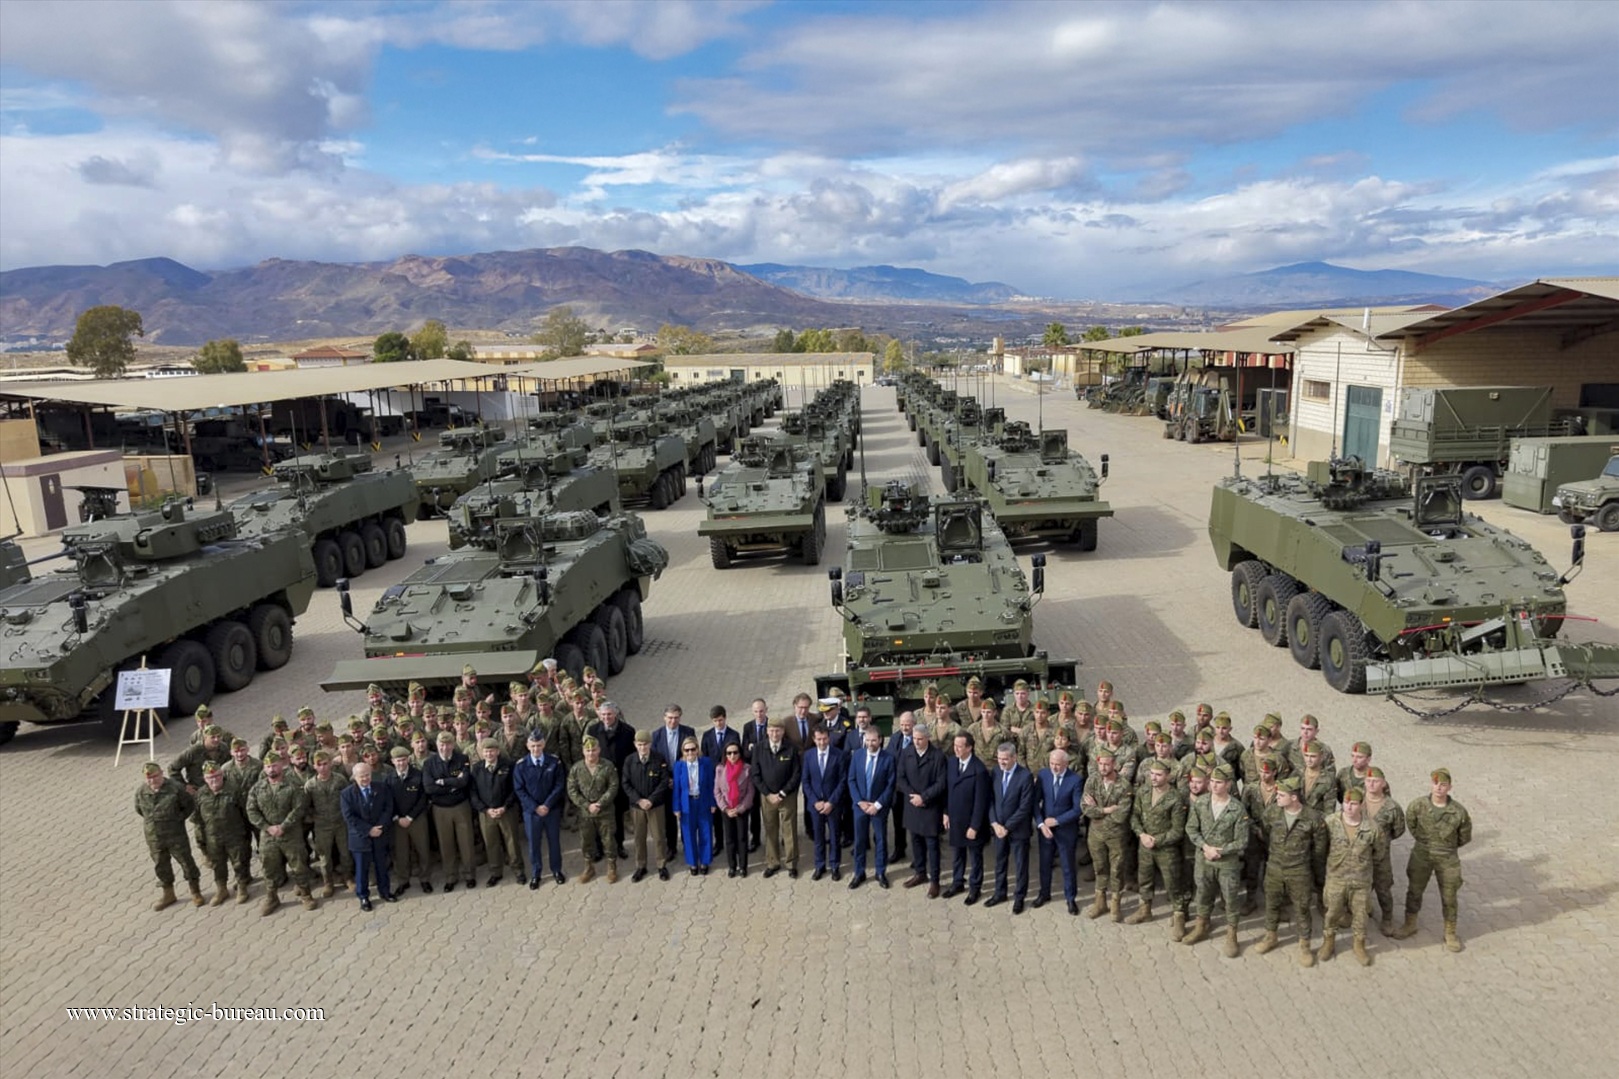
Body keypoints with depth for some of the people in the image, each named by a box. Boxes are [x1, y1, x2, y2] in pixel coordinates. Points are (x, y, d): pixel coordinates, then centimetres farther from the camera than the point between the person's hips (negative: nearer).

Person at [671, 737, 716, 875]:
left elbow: (711, 784, -2)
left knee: (705, 833, 8)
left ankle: (704, 862, 24)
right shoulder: (679, 766, -7)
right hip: (687, 803, 0)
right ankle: (692, 863, 25)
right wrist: (677, 808, -3)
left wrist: (712, 803, -2)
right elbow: (676, 788, -3)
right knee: (689, 834, 9)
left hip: (703, 802, 0)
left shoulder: (706, 763, -8)